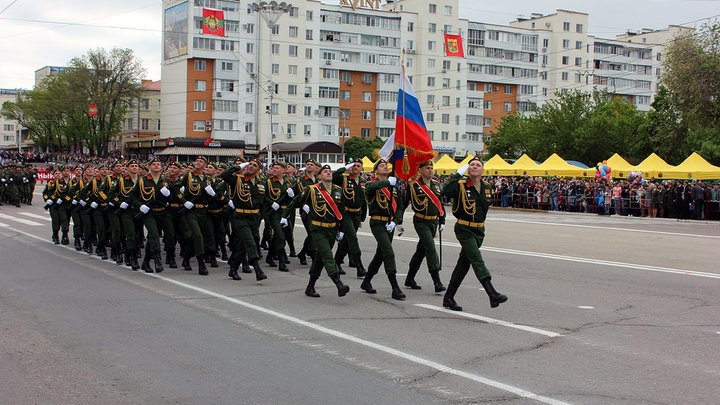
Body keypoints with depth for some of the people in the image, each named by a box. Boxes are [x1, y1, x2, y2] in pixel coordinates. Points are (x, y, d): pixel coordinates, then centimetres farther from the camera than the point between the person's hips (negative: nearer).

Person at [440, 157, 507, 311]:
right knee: (477, 260, -19)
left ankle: (448, 298, 19)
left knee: (464, 263, 10)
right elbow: (446, 191, -29)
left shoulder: (486, 188, 8)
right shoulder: (461, 185, -10)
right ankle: (492, 294, -31)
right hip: (464, 229, -7)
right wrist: (458, 174, -24)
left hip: (479, 230, 7)